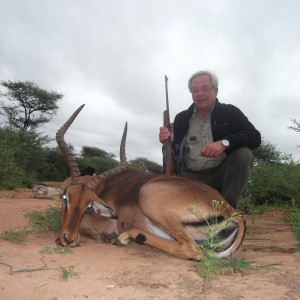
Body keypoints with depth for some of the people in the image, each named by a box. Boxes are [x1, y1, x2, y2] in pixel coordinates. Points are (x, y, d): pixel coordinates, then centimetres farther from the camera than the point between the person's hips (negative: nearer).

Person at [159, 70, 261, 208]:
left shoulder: (230, 112, 5)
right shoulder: (181, 118, 9)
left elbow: (255, 137, -8)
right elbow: (175, 151, 9)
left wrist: (224, 143, -25)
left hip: (222, 174, 1)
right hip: (191, 177, -1)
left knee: (243, 154, -27)